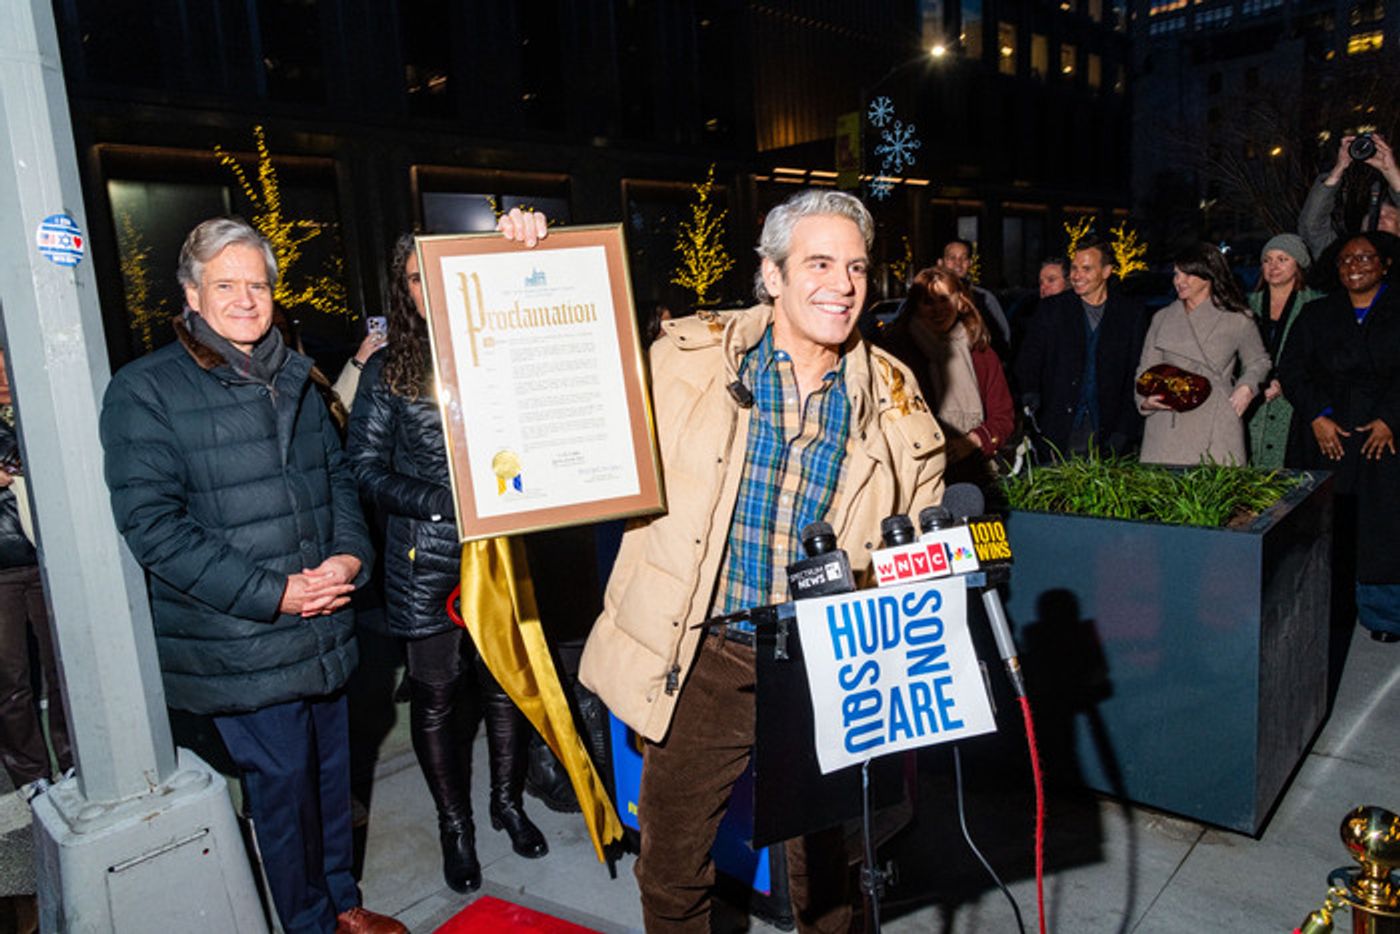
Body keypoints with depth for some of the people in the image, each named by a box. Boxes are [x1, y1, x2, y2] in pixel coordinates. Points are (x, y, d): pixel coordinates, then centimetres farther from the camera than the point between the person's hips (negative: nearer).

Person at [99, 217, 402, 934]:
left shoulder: (293, 378, 10)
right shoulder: (145, 392, -9)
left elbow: (337, 475, 17)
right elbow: (151, 525, -15)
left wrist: (350, 554, -3)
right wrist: (270, 593, -18)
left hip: (323, 629, 6)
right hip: (239, 646, -5)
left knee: (331, 768, 18)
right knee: (282, 781, 6)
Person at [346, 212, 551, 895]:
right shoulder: (388, 371, 1)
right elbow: (365, 469, -1)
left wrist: (529, 248, -23)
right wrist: (450, 503, -14)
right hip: (427, 563, -1)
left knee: (507, 681, 12)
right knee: (438, 694, 10)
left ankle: (507, 802, 37)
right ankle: (455, 825, 31)